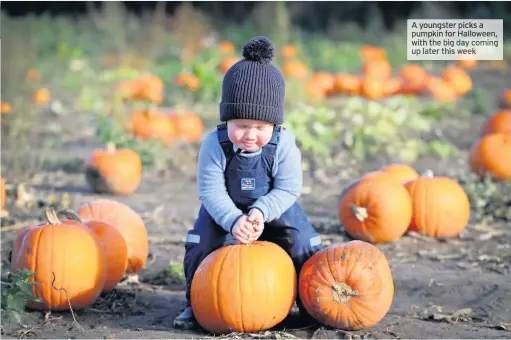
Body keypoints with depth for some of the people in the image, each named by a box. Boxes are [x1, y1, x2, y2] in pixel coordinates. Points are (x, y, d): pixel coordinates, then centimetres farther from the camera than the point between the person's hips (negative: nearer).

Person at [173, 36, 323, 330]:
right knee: (202, 244, -13)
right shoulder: (214, 144, -27)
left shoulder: (283, 145, -26)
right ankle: (196, 304, 5)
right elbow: (211, 190, -25)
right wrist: (233, 220, -41)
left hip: (274, 207, 0)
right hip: (226, 209, 0)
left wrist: (260, 212, -38)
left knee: (302, 244, -11)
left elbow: (288, 190, -22)